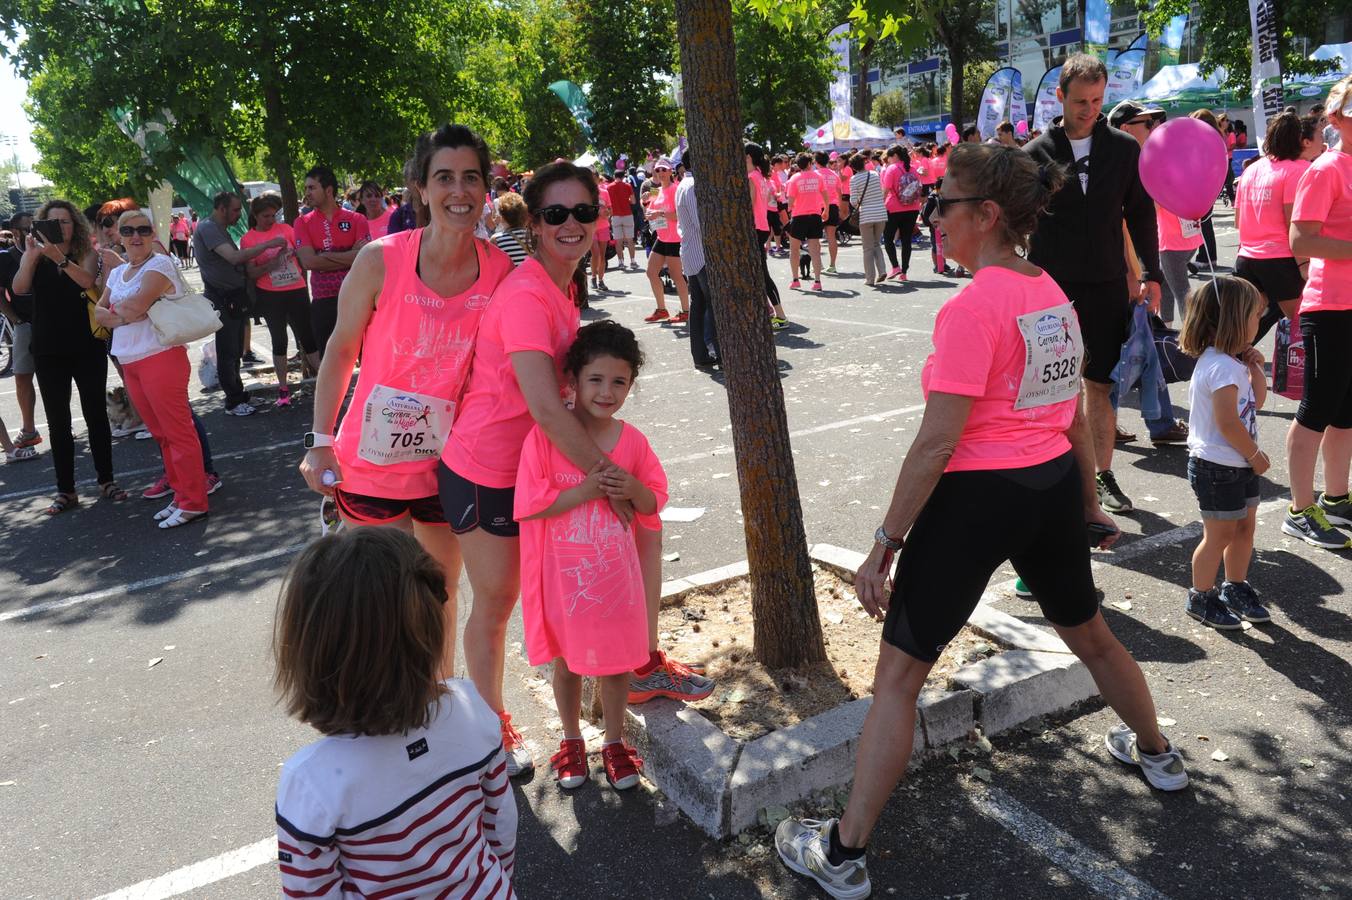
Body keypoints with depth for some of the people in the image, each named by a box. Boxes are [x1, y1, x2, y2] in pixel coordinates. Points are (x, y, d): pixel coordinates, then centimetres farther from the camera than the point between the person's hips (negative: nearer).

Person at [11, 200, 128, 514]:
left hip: (87, 347, -1)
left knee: (96, 413, 6)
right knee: (57, 420, 4)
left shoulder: (86, 253, 1)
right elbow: (19, 289, -13)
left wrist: (58, 256, -34)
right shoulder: (34, 257, 4)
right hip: (48, 351, 1)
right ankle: (65, 490, 9)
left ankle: (106, 481, 16)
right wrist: (31, 255, -26)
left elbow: (87, 281, -20)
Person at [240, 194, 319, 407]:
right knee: (279, 340, 6)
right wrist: (271, 264, -22)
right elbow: (251, 273, -8)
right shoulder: (248, 239, -3)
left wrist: (302, 277, 0)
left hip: (297, 291, 1)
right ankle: (283, 388, 14)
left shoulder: (285, 229, 2)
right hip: (270, 296, -1)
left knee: (307, 336, 5)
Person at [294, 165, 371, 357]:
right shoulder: (303, 223, 6)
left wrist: (323, 256, -11)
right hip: (323, 301, 1)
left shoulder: (357, 219, 3)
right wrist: (348, 258, -9)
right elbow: (308, 261, -8)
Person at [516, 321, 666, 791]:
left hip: (616, 572, 2)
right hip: (563, 574, -2)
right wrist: (585, 490, -23)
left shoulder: (632, 439, -4)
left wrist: (632, 489, -16)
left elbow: (655, 501, 5)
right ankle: (571, 740, 40)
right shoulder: (545, 435, -15)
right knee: (567, 660, 17)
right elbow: (528, 504, -17)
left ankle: (615, 742, 37)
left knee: (617, 660, 14)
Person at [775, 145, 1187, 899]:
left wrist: (885, 544, -16)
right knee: (1090, 634, 32)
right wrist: (1089, 504, 25)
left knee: (898, 675, 1)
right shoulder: (1055, 296, 6)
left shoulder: (972, 309, -19)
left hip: (977, 497, -8)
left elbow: (936, 445, -21)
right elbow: (1074, 416, 14)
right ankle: (1157, 753, 57)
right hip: (1054, 488, 8)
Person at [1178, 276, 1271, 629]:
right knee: (1219, 535, 1)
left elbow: (1257, 401, 17)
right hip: (1217, 467, -10)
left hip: (1239, 465, 10)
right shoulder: (1222, 366, -23)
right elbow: (1228, 422, -26)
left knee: (1244, 527, 17)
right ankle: (1201, 598, 15)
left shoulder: (1231, 361, 10)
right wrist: (1256, 455, -14)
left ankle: (1235, 589, 32)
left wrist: (1255, 368, 3)